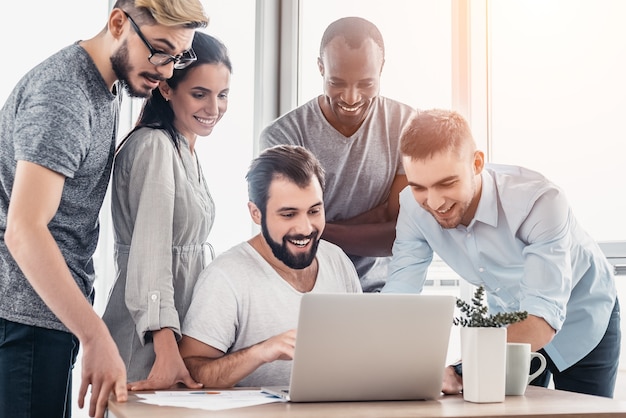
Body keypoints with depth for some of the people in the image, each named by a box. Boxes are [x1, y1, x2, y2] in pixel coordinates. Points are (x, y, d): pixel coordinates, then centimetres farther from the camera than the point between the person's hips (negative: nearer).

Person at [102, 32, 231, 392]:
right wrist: (167, 350, -33)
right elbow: (150, 251, -25)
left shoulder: (186, 152, 15)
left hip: (181, 332, 9)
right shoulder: (153, 146, -15)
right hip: (147, 345, -9)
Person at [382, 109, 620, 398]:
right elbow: (398, 293, -21)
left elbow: (545, 315, -44)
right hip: (510, 323, 4)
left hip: (580, 320, -3)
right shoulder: (414, 205, -23)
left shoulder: (538, 201, -38)